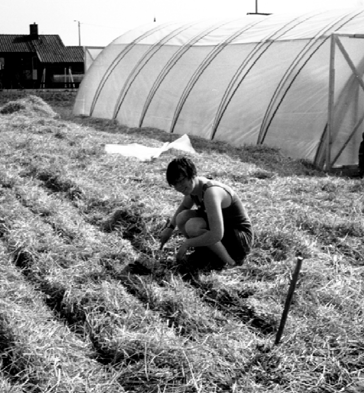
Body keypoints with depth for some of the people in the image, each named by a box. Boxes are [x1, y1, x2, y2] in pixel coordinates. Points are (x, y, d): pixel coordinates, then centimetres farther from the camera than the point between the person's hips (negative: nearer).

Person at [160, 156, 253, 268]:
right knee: (182, 218, -5)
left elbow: (216, 235, -36)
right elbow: (183, 207, 23)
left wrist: (187, 244, -24)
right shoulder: (193, 186, -2)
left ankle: (231, 262, -12)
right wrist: (170, 228, 9)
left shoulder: (210, 192, -30)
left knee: (192, 226, -27)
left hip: (242, 239, -9)